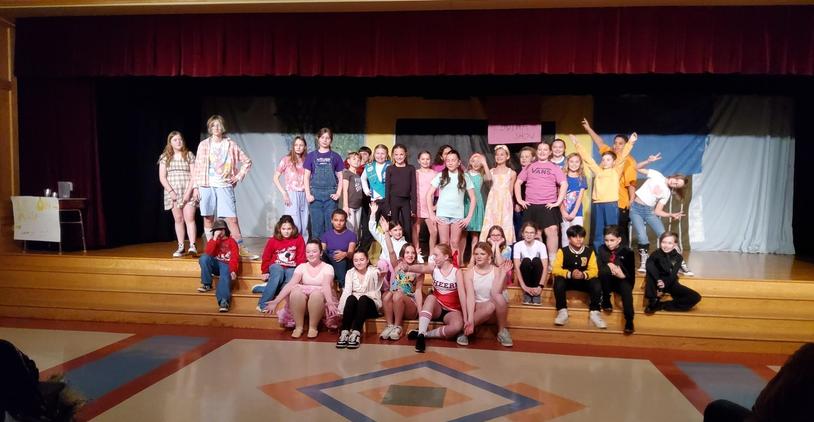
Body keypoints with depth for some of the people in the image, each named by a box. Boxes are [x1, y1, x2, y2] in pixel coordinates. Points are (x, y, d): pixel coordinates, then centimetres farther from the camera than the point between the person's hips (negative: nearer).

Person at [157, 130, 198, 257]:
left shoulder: (189, 155, 4)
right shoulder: (165, 157, 8)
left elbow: (194, 175, -2)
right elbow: (162, 177, 3)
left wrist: (188, 192, -12)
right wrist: (171, 192, -9)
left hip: (188, 191, -2)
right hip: (172, 192, 2)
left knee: (189, 218, -10)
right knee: (178, 219, 4)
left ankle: (192, 246, -13)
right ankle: (181, 247, 8)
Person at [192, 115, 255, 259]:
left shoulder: (231, 145, 6)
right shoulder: (203, 145, 7)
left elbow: (247, 161, 13)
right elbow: (198, 167, 7)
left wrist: (239, 175, 3)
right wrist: (196, 186, 2)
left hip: (225, 186, -1)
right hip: (207, 186, 1)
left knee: (232, 219, -6)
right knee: (208, 219, 3)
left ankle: (241, 248, 0)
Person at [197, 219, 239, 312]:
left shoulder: (231, 241, 3)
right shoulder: (213, 240, 11)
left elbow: (234, 258, -9)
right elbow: (207, 253, -8)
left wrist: (233, 271, -26)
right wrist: (215, 238, -13)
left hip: (226, 265, -3)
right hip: (215, 264, 3)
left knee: (225, 278, -35)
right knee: (204, 258, -27)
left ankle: (223, 301, -55)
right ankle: (207, 284, -17)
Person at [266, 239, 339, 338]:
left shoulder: (327, 267, -1)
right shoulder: (301, 267, 7)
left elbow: (326, 286, -19)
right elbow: (290, 284, -6)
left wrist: (330, 303, -39)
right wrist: (276, 301, -21)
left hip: (321, 298, -2)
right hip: (303, 297, 2)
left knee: (316, 294, -36)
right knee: (296, 292, -30)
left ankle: (313, 327, -20)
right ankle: (298, 326, -17)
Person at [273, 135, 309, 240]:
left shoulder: (306, 161, 11)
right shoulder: (286, 160, 0)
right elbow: (275, 178, 0)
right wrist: (284, 193, -8)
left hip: (304, 195, 4)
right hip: (292, 195, -4)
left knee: (304, 226, 6)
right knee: (295, 226, -10)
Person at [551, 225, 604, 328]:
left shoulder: (589, 252, -2)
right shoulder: (563, 251, -7)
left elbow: (594, 270, -8)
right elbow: (555, 269, -15)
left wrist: (583, 275, -31)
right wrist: (570, 274, -32)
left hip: (584, 281, 1)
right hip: (567, 280, -1)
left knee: (596, 283, -28)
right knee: (558, 280, -33)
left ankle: (594, 312, -9)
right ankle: (562, 311, -18)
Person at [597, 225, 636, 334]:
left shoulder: (627, 252, -5)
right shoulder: (602, 249, 1)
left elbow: (631, 272, -6)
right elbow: (599, 267, -8)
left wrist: (622, 274, -26)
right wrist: (609, 266, -26)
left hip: (623, 280, -1)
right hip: (608, 281, 1)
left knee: (626, 288, -35)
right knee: (605, 271, -32)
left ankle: (629, 321, -35)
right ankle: (606, 301, -15)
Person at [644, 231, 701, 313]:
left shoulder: (678, 257, -5)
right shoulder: (656, 254, -10)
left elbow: (673, 275, -16)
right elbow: (649, 265, -32)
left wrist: (664, 285, -28)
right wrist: (658, 280, -43)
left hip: (670, 284, 3)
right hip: (657, 283, -3)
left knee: (696, 297, -16)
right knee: (650, 270, -33)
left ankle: (660, 305, -20)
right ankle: (653, 302, -27)